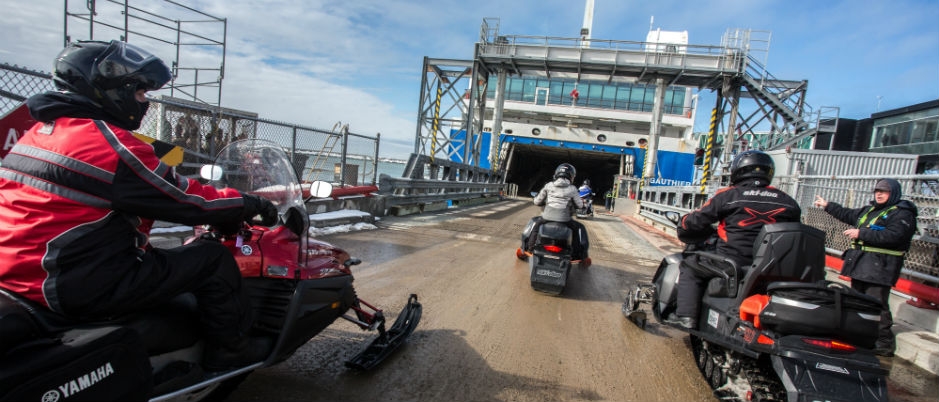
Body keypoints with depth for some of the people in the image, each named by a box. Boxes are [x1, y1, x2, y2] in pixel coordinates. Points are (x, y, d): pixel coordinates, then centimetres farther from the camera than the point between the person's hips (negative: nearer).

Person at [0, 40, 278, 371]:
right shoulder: (109, 143, -19)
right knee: (212, 258, -6)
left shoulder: (42, 130, 11)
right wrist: (252, 204, -4)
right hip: (82, 286, -10)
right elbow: (188, 201, -16)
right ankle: (230, 349, 10)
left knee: (160, 256, 27)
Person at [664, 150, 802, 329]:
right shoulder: (789, 202, 8)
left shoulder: (728, 195, -4)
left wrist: (685, 232, 19)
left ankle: (685, 316, 1)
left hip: (734, 262, -5)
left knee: (689, 267, 11)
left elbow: (696, 220, -1)